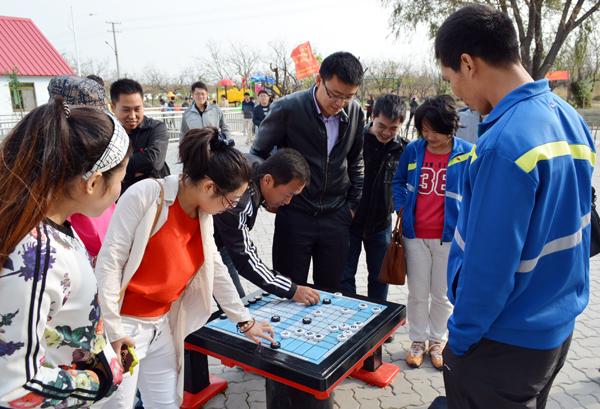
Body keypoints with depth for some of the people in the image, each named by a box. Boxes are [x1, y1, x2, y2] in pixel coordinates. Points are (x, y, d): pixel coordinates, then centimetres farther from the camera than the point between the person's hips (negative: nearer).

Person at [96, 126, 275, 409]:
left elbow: (216, 269, 11)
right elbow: (109, 261, -18)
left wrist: (244, 320, 15)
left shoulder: (203, 214, 3)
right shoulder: (146, 195, -19)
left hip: (161, 324, 7)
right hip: (123, 323, -6)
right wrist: (113, 329, -16)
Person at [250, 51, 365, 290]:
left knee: (331, 291, 14)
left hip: (336, 216, 3)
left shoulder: (355, 113, -1)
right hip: (294, 214, -3)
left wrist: (354, 203, 10)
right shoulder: (287, 109, -13)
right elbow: (258, 154, 1)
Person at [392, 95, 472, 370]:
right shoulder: (413, 150, -1)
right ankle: (418, 341, 31)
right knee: (417, 293, 11)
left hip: (449, 236, -1)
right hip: (415, 234, 2)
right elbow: (399, 181, 14)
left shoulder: (467, 154, -7)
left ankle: (438, 341, 34)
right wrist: (401, 207, 2)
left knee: (442, 295, 13)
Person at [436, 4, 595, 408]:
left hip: (504, 343, -8)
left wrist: (460, 338, -11)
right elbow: (574, 226, 10)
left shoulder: (504, 145, -30)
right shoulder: (569, 118, 1)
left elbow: (490, 269, -27)